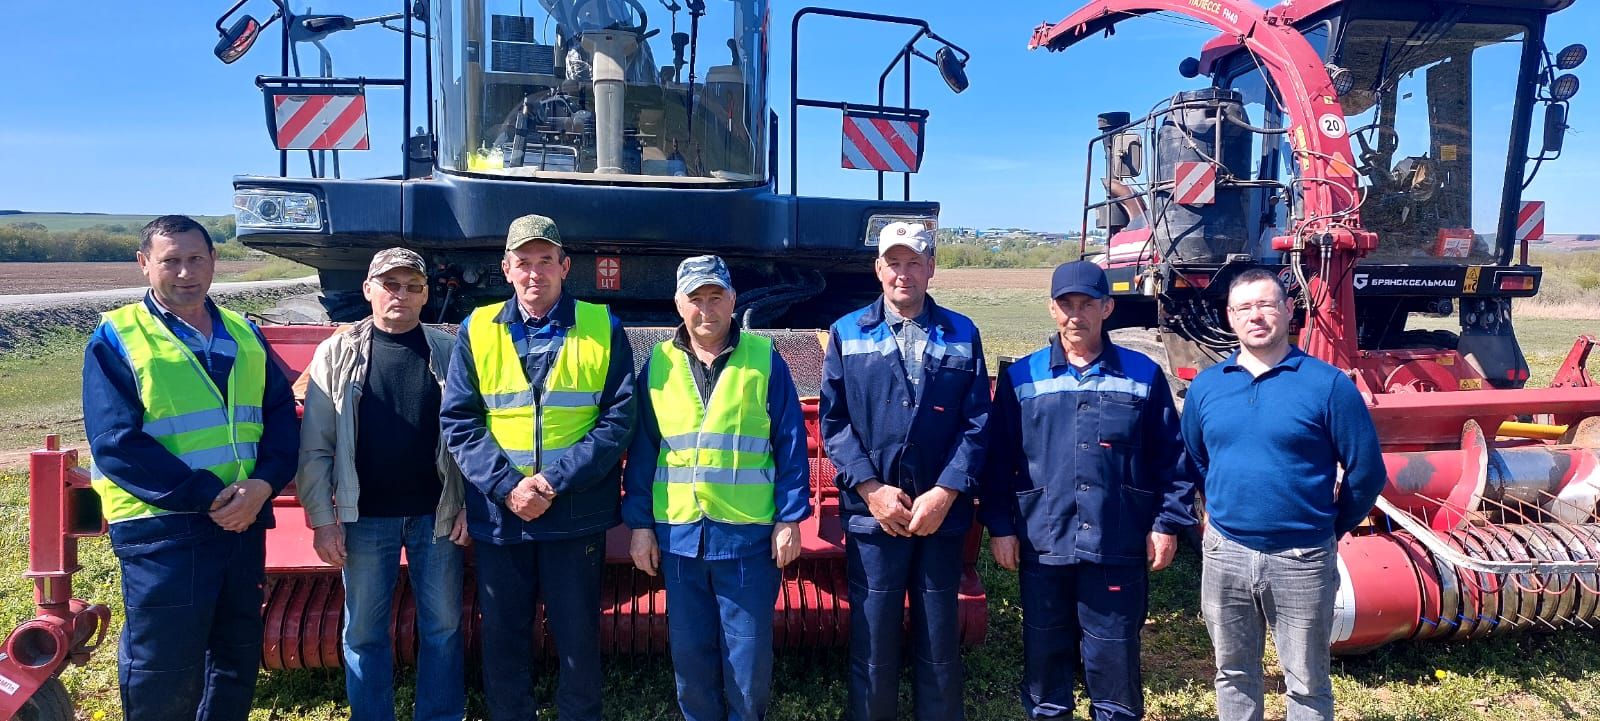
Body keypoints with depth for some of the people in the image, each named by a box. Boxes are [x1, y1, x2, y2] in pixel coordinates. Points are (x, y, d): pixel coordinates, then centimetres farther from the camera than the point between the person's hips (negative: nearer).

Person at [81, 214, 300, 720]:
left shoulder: (244, 336, 10)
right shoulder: (117, 338, -4)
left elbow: (282, 416, 5)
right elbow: (116, 443, -13)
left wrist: (263, 483, -13)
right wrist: (206, 496, -19)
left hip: (244, 522, 5)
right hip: (160, 529, -5)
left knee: (238, 659, 17)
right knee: (164, 679, 4)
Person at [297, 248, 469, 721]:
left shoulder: (449, 352, 0)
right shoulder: (337, 353, 0)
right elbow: (315, 446, -1)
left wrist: (469, 505, -5)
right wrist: (322, 519, -6)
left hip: (437, 514, 0)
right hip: (365, 517, 0)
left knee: (442, 626, 10)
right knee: (364, 632, 11)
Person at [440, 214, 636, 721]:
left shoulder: (602, 328, -1)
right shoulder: (477, 330, 3)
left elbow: (619, 418, -7)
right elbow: (457, 422, -1)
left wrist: (555, 480, -16)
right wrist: (506, 486, -14)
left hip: (576, 514, -1)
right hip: (498, 514, 2)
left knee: (578, 637, 11)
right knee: (502, 639, 14)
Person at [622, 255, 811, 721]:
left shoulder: (764, 359, -1)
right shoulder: (658, 364, 5)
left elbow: (790, 445, -2)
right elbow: (642, 451, 6)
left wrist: (790, 519, -6)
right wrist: (640, 524, 3)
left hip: (749, 534, -2)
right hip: (678, 534, 2)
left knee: (748, 653, 8)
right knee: (689, 651, 13)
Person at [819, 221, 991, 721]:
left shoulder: (962, 335, 6)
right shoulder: (847, 333, 5)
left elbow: (977, 423, 0)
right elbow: (833, 421, 0)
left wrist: (945, 494, -10)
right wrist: (872, 489, -11)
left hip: (942, 514, 1)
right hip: (872, 513, -1)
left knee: (940, 644, 12)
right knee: (872, 646, 8)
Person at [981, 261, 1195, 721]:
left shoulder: (1144, 375, 3)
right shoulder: (1021, 377, 3)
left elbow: (1171, 457, 5)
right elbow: (998, 459, 4)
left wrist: (1167, 523, 0)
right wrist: (1000, 526, 0)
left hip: (1118, 548, -1)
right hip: (1043, 545, 1)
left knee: (1115, 658, 9)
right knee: (1045, 653, 14)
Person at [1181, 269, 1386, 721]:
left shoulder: (1326, 384, -9)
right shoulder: (1205, 386, 2)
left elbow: (1367, 471, -5)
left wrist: (1332, 528, 2)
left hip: (1301, 559, -3)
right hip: (1224, 554, 3)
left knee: (1307, 683, 13)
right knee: (1234, 674, 18)